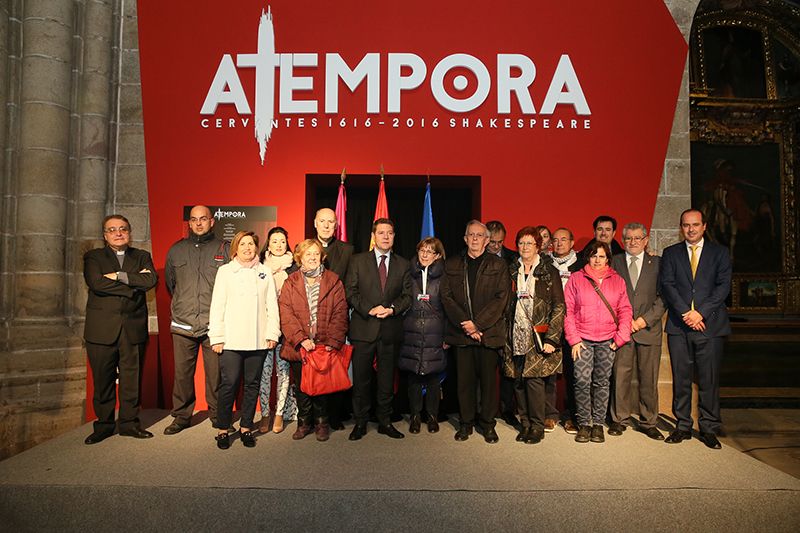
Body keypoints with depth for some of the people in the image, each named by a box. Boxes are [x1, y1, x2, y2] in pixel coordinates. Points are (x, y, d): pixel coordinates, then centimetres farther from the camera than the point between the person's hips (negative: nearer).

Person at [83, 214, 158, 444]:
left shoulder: (142, 257, 13)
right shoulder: (93, 257, 8)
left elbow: (151, 280, -6)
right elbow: (96, 283, -11)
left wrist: (119, 276, -12)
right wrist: (133, 284, -11)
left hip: (134, 328, 1)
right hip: (102, 328, -1)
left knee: (132, 377, 6)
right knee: (103, 379, 5)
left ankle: (129, 423, 18)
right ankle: (104, 425, 19)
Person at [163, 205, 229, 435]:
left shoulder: (224, 249, 4)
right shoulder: (176, 250, 13)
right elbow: (169, 283, 24)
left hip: (214, 324, -2)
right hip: (183, 323, 2)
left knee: (216, 373, 2)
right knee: (182, 373, 6)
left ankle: (217, 415, 17)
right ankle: (182, 415, 21)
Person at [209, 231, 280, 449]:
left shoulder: (265, 272, 11)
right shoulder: (225, 271, 7)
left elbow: (272, 305, 8)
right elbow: (217, 306, 3)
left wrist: (272, 333, 0)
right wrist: (216, 337, -2)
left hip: (258, 339, 2)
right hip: (231, 339, -2)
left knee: (252, 384, 7)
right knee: (229, 384, -3)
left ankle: (246, 427, 20)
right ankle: (223, 429, 12)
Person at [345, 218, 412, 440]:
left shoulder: (403, 264, 11)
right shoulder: (358, 261, 6)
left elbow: (407, 295, 6)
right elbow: (351, 292, -1)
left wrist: (392, 309, -11)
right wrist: (369, 309, -14)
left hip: (391, 329, 2)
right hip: (363, 328, -1)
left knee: (387, 380, 10)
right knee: (361, 379, 4)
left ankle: (385, 422, 23)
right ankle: (360, 423, 17)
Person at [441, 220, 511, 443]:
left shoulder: (498, 265, 5)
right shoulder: (452, 265, 11)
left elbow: (501, 298, -4)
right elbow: (446, 297, 3)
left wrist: (477, 324, -12)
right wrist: (464, 324, -10)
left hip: (489, 332, -1)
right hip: (461, 332, 2)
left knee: (489, 379, 3)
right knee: (465, 379, 6)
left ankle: (488, 424, 18)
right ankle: (466, 423, 19)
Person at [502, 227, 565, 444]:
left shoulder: (549, 272, -1)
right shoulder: (512, 272, 12)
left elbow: (559, 306, -5)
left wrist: (551, 338, -12)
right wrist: (506, 335, 6)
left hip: (538, 336, -4)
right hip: (516, 337, 4)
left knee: (534, 379, -6)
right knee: (519, 381, 5)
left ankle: (537, 426, 9)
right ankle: (525, 424, 19)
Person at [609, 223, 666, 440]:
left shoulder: (657, 263, 8)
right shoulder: (614, 262, 8)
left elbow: (663, 296, 2)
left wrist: (645, 319, -9)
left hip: (649, 329, 0)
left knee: (649, 379, 5)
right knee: (620, 376, 2)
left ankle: (648, 422, 19)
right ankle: (619, 419, 16)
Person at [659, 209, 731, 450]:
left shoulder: (720, 252, 9)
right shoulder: (670, 253, 11)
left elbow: (723, 286, -2)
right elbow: (666, 285, 0)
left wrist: (701, 313, -13)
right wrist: (686, 313, -12)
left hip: (710, 325, -1)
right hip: (678, 326, 1)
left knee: (709, 380, 3)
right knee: (680, 379, 5)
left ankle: (709, 429, 15)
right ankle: (683, 427, 16)